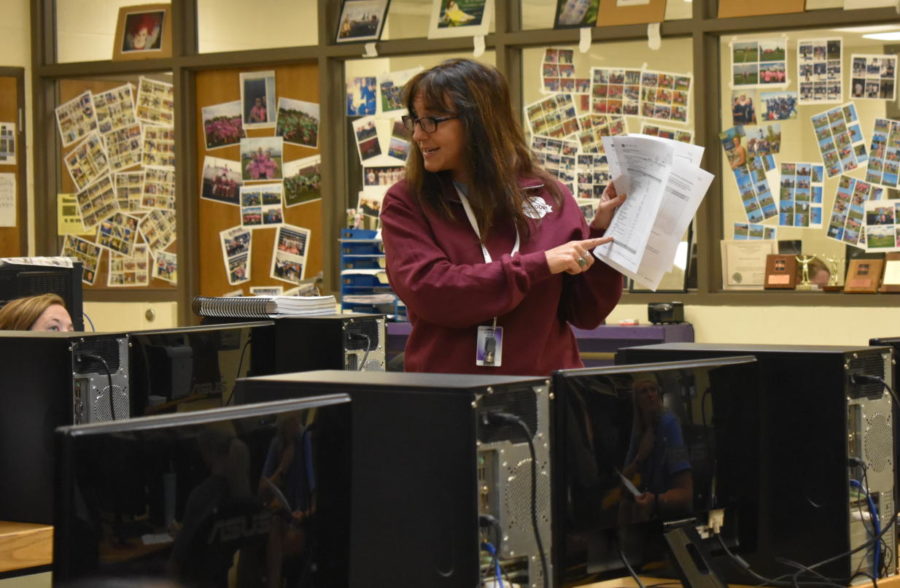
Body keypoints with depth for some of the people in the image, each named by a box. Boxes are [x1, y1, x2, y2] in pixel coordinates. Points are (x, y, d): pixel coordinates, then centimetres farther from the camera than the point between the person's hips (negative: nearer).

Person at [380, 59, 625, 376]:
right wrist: (539, 266, -12)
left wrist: (602, 231, -4)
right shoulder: (405, 202, 5)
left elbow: (586, 314, 8)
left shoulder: (549, 196, 7)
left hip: (545, 387, 1)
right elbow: (427, 291, -11)